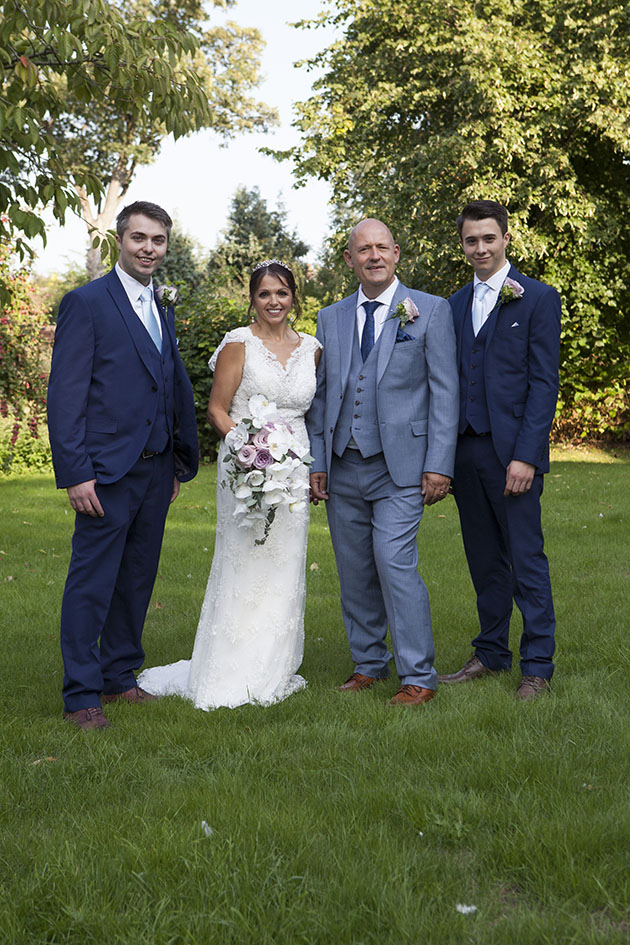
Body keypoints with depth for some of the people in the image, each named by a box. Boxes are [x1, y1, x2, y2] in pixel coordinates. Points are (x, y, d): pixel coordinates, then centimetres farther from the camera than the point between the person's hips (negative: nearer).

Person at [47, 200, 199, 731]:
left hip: (156, 470, 7)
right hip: (108, 470, -7)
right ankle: (82, 696, 8)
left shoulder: (164, 313, 16)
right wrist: (75, 473, -17)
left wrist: (179, 464, 14)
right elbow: (66, 395, -11)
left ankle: (119, 676, 26)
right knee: (92, 583, -2)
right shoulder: (86, 303, -5)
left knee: (137, 580, 13)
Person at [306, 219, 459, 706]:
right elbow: (320, 395, 15)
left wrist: (439, 464, -10)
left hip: (400, 466, -5)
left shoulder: (431, 310, 1)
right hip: (342, 468, 5)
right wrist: (316, 462, 7)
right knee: (355, 573, 10)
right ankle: (368, 665, 24)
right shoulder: (330, 319, 13)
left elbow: (444, 391, -3)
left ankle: (418, 678, -2)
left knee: (395, 565, -12)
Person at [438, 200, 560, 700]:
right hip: (465, 448, 5)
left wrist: (525, 455, -15)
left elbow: (544, 383, -8)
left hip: (512, 451, -5)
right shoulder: (455, 304, 14)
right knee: (485, 560, 13)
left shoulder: (538, 298, -2)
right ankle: (492, 654, 25)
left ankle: (538, 667, 10)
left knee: (527, 559, 0)